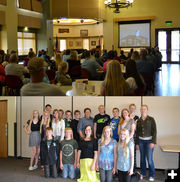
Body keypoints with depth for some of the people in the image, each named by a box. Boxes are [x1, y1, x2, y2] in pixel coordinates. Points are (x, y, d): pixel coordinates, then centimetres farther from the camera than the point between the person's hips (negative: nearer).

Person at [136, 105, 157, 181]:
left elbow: (154, 131, -6)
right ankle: (143, 173, 21)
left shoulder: (151, 119, -2)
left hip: (149, 140, -3)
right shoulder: (139, 121, 8)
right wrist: (137, 143, 11)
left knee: (149, 159, -6)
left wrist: (153, 142, -13)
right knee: (142, 158, 7)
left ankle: (152, 175, 7)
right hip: (141, 141, 4)